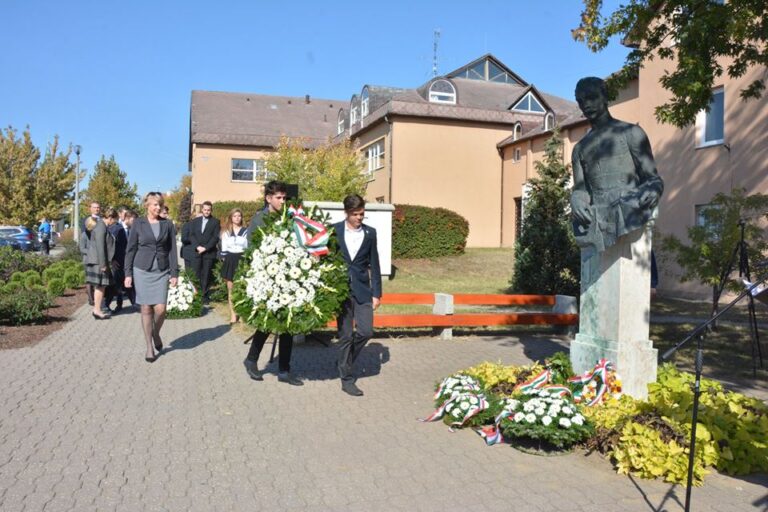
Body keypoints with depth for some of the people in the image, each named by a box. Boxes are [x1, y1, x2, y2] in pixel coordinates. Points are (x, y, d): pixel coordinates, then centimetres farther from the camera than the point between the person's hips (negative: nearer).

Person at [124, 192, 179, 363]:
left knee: (160, 308, -8)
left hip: (161, 271, 1)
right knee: (146, 309, 2)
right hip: (142, 270, -1)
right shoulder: (138, 223, 2)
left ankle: (156, 334, 23)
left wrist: (174, 273, -2)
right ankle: (149, 347, 12)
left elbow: (172, 250, 5)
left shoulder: (167, 224, 5)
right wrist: (128, 273, -2)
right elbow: (130, 249, 3)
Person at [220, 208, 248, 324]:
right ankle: (232, 314, 5)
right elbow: (224, 249, 9)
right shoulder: (226, 232, 12)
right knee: (231, 290, 2)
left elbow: (249, 247, 1)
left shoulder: (246, 231, 5)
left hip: (242, 261, -2)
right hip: (230, 262, 2)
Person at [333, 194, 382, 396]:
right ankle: (347, 379, 13)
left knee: (366, 331, -5)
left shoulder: (370, 233, 4)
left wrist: (377, 293, 4)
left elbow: (374, 265, 6)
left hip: (362, 289, 2)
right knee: (345, 335, 2)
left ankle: (346, 361, 22)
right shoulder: (334, 231, -1)